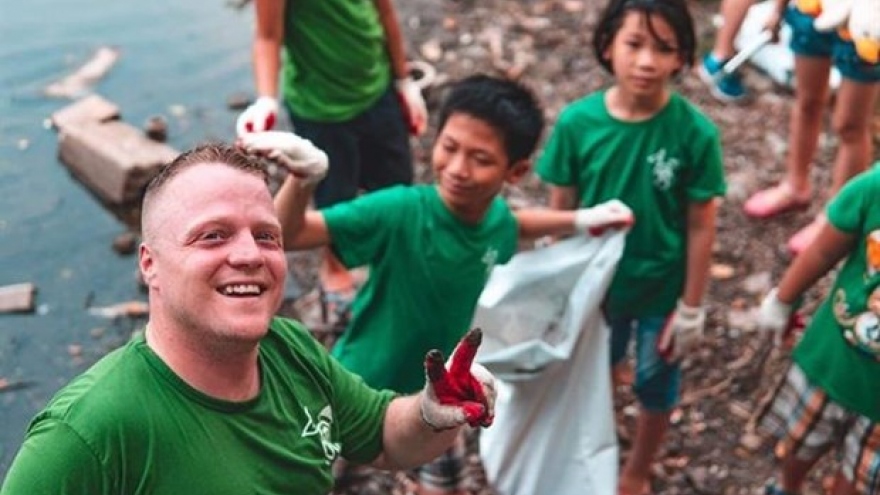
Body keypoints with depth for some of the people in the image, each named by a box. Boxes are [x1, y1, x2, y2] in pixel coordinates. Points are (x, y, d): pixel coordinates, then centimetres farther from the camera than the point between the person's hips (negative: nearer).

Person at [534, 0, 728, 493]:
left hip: (662, 289, -1)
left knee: (657, 387, 21)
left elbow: (701, 226, -14)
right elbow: (561, 211, -9)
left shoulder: (695, 132, -23)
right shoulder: (577, 122, -20)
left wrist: (692, 307, -9)